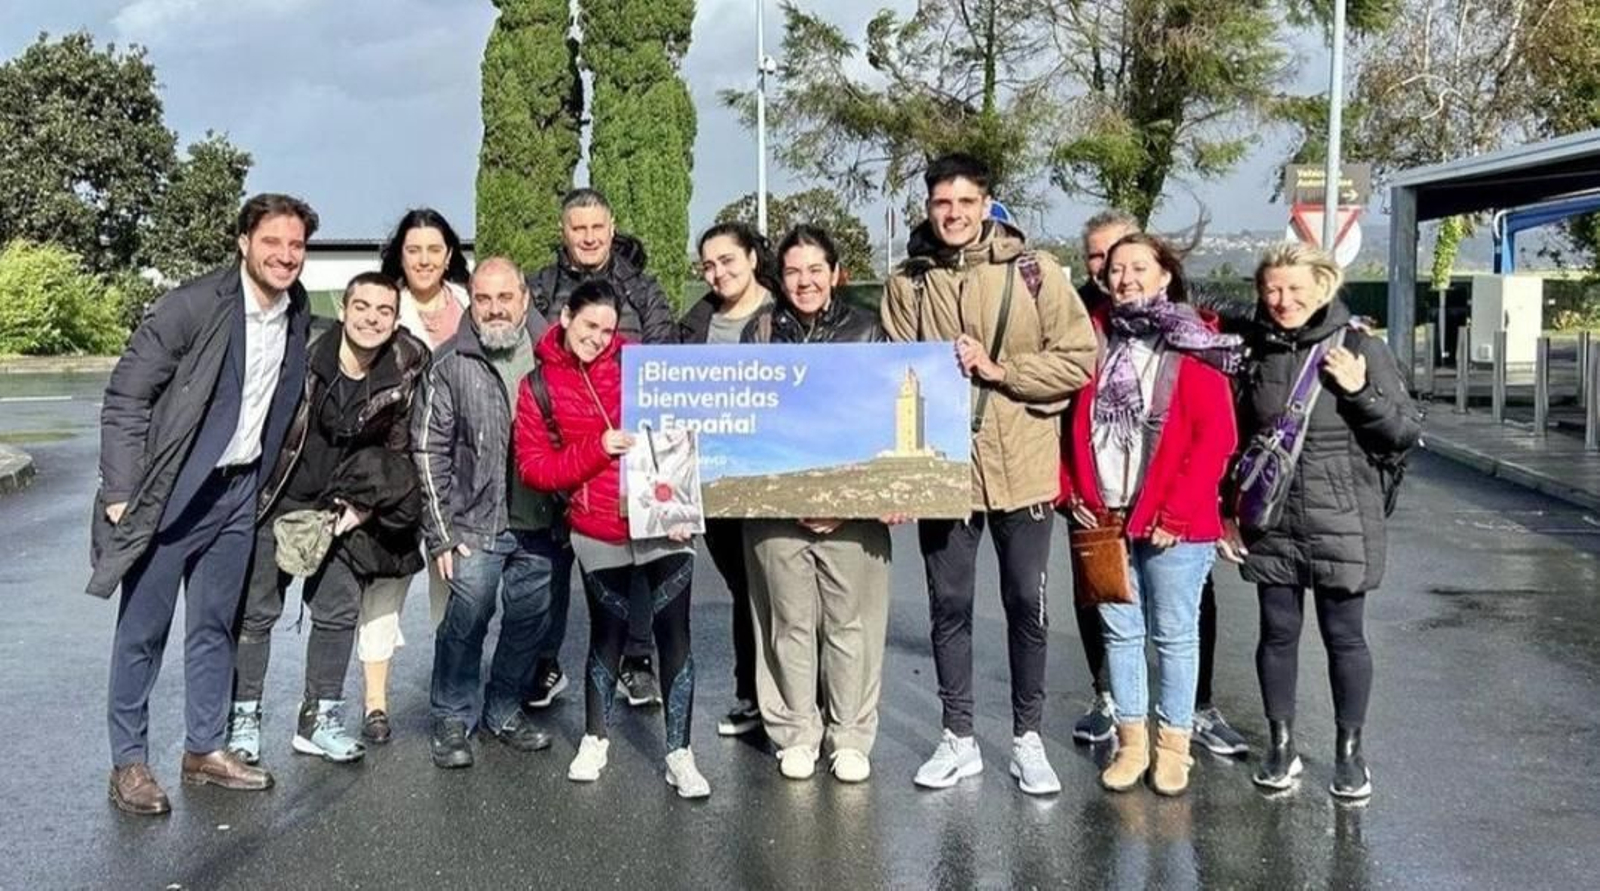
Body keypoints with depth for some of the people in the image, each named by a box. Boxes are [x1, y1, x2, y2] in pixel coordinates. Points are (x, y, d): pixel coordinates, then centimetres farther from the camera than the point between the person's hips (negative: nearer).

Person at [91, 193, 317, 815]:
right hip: (170, 491, -5)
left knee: (215, 625, 15)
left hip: (239, 492, 6)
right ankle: (128, 762, 15)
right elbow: (125, 397, -13)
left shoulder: (299, 317, 2)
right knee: (143, 630, 4)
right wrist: (121, 495, -16)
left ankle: (205, 749, 26)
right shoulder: (191, 307, -15)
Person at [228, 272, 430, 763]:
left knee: (339, 612, 6)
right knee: (255, 609, 2)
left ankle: (319, 719, 18)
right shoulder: (304, 352, -17)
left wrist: (363, 504, -3)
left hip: (341, 508, 3)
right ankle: (243, 718, 14)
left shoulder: (405, 372, -9)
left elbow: (396, 451, 3)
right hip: (276, 501, -3)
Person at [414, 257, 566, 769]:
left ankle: (504, 709, 30)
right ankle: (453, 719, 15)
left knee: (529, 621, 11)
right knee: (466, 621, -4)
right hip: (476, 524, -2)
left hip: (542, 524, 3)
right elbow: (429, 450, -2)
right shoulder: (450, 364, -3)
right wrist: (441, 533, -5)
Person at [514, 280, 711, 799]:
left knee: (674, 635, -2)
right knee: (608, 634, 14)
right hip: (599, 533, 0)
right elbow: (533, 466, -2)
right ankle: (595, 739, 33)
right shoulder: (539, 385, 2)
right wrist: (596, 450, -16)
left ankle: (679, 753, 7)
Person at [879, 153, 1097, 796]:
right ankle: (959, 738, 25)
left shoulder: (1033, 271, -4)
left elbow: (1078, 359, -6)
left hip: (1021, 468, -1)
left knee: (1027, 606, 8)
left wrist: (1000, 369, -15)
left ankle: (1028, 738, 24)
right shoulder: (908, 282, 2)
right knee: (948, 606, 10)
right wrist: (935, 373, -12)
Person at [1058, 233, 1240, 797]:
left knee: (1174, 635, 7)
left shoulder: (1192, 347, -5)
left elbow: (1216, 436, -10)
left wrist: (1174, 514, -13)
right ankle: (1131, 742, 23)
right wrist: (1071, 494, 1)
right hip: (1103, 519, 4)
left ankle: (1173, 745, 18)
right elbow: (1073, 424, 12)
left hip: (1172, 525, -4)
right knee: (1121, 632, 12)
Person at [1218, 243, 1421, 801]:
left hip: (1342, 524, -3)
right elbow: (1234, 440, 15)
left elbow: (1406, 434, -3)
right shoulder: (1257, 353, 5)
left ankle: (1349, 751, 21)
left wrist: (1361, 392, -18)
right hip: (1270, 524, 3)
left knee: (1344, 635, 7)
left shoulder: (1360, 349, -4)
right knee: (1278, 633, 10)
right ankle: (1280, 745, 24)